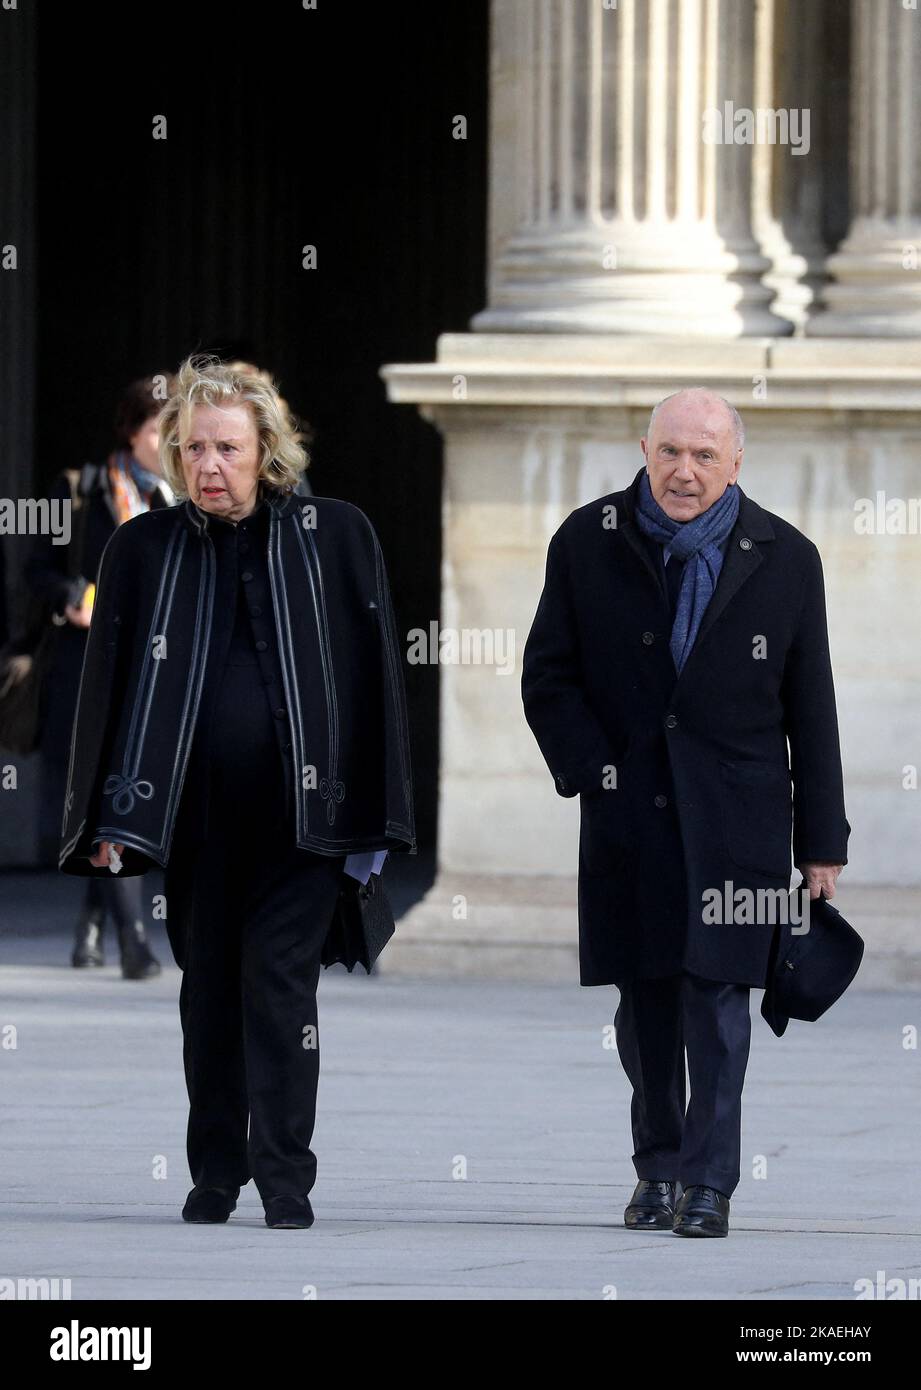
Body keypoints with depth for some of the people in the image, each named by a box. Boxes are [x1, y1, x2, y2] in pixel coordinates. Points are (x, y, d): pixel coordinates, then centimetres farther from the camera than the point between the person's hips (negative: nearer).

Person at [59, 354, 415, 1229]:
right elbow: (108, 684, 7)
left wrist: (373, 820, -3)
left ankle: (285, 1178, -4)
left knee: (281, 985, -7)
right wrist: (109, 817, 1)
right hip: (196, 817, 2)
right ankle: (215, 1172, 19)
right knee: (208, 992, 10)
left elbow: (374, 674, 1)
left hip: (300, 814, -2)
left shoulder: (335, 537, 0)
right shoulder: (144, 550, 4)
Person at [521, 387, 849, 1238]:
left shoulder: (784, 559, 1)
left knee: (718, 995, -7)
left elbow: (812, 711, 4)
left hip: (735, 818, -2)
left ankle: (710, 1183, -2)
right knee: (644, 1000, 6)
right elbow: (548, 679, 7)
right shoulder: (588, 544, 3)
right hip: (628, 817, 2)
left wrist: (822, 840, 3)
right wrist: (593, 773, -6)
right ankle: (658, 1169, 19)